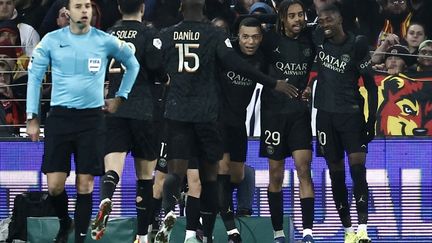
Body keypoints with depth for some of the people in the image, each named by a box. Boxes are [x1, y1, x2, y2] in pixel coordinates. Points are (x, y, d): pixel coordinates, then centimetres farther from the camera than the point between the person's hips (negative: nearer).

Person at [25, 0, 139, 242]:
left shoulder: (106, 41, 1)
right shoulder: (52, 40, 0)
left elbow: (133, 65, 17)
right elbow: (35, 76, 6)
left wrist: (120, 98, 13)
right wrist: (32, 118, 3)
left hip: (92, 119, 0)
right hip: (60, 116, 0)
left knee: (85, 185, -1)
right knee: (55, 185, -3)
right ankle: (65, 223, 25)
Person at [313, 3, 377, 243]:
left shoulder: (357, 44, -7)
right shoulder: (318, 39, 2)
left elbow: (370, 85, -3)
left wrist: (371, 120, -7)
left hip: (351, 113, -4)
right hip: (326, 113, 4)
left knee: (357, 166, -18)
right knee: (336, 172, 4)